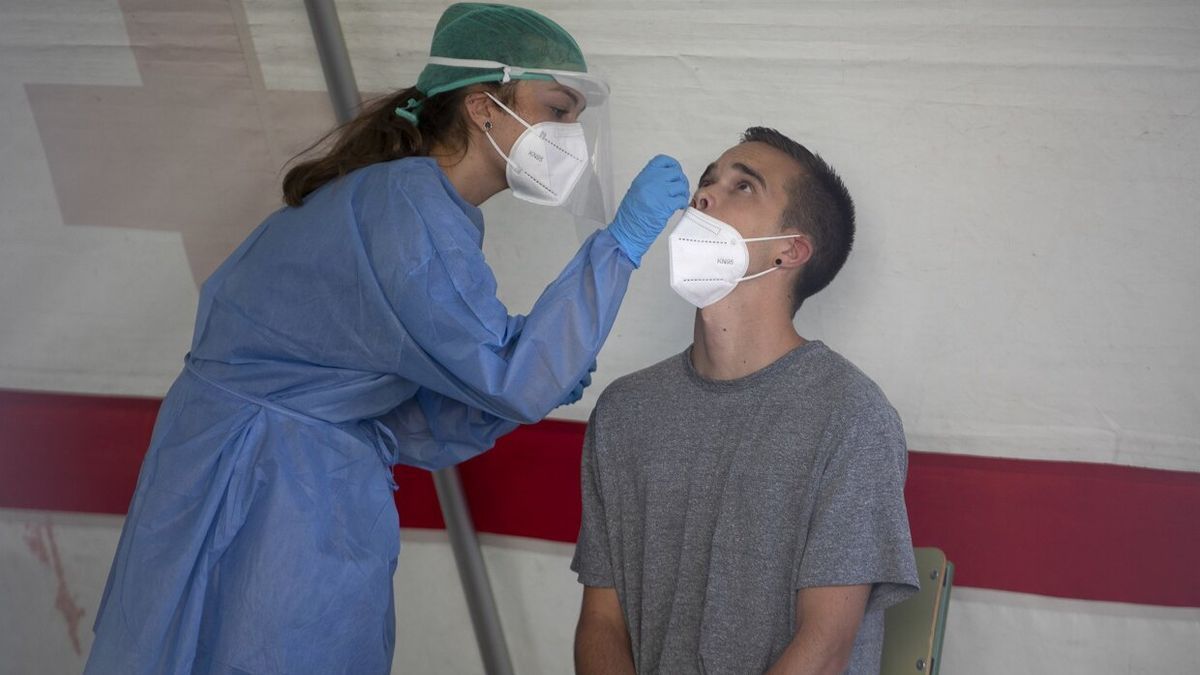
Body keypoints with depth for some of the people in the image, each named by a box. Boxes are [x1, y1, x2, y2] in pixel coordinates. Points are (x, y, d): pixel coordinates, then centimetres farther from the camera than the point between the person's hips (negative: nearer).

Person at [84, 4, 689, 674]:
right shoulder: (405, 200, -19)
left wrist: (536, 385, -6)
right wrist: (622, 242, -21)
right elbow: (513, 378, -25)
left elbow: (406, 429, 7)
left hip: (325, 504, 9)